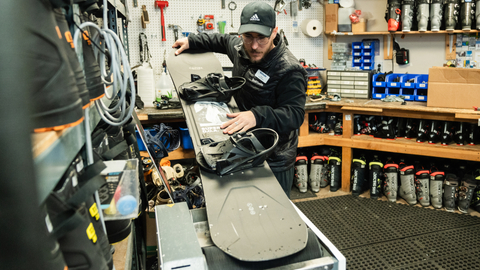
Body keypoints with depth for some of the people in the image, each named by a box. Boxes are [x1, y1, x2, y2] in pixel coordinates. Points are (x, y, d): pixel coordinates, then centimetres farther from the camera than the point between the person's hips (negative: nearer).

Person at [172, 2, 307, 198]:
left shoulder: (289, 71, -24)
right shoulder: (240, 49, 0)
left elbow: (294, 114, -30)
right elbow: (224, 41, 23)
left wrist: (257, 116, -45)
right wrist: (191, 41, 19)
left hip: (275, 160, -7)